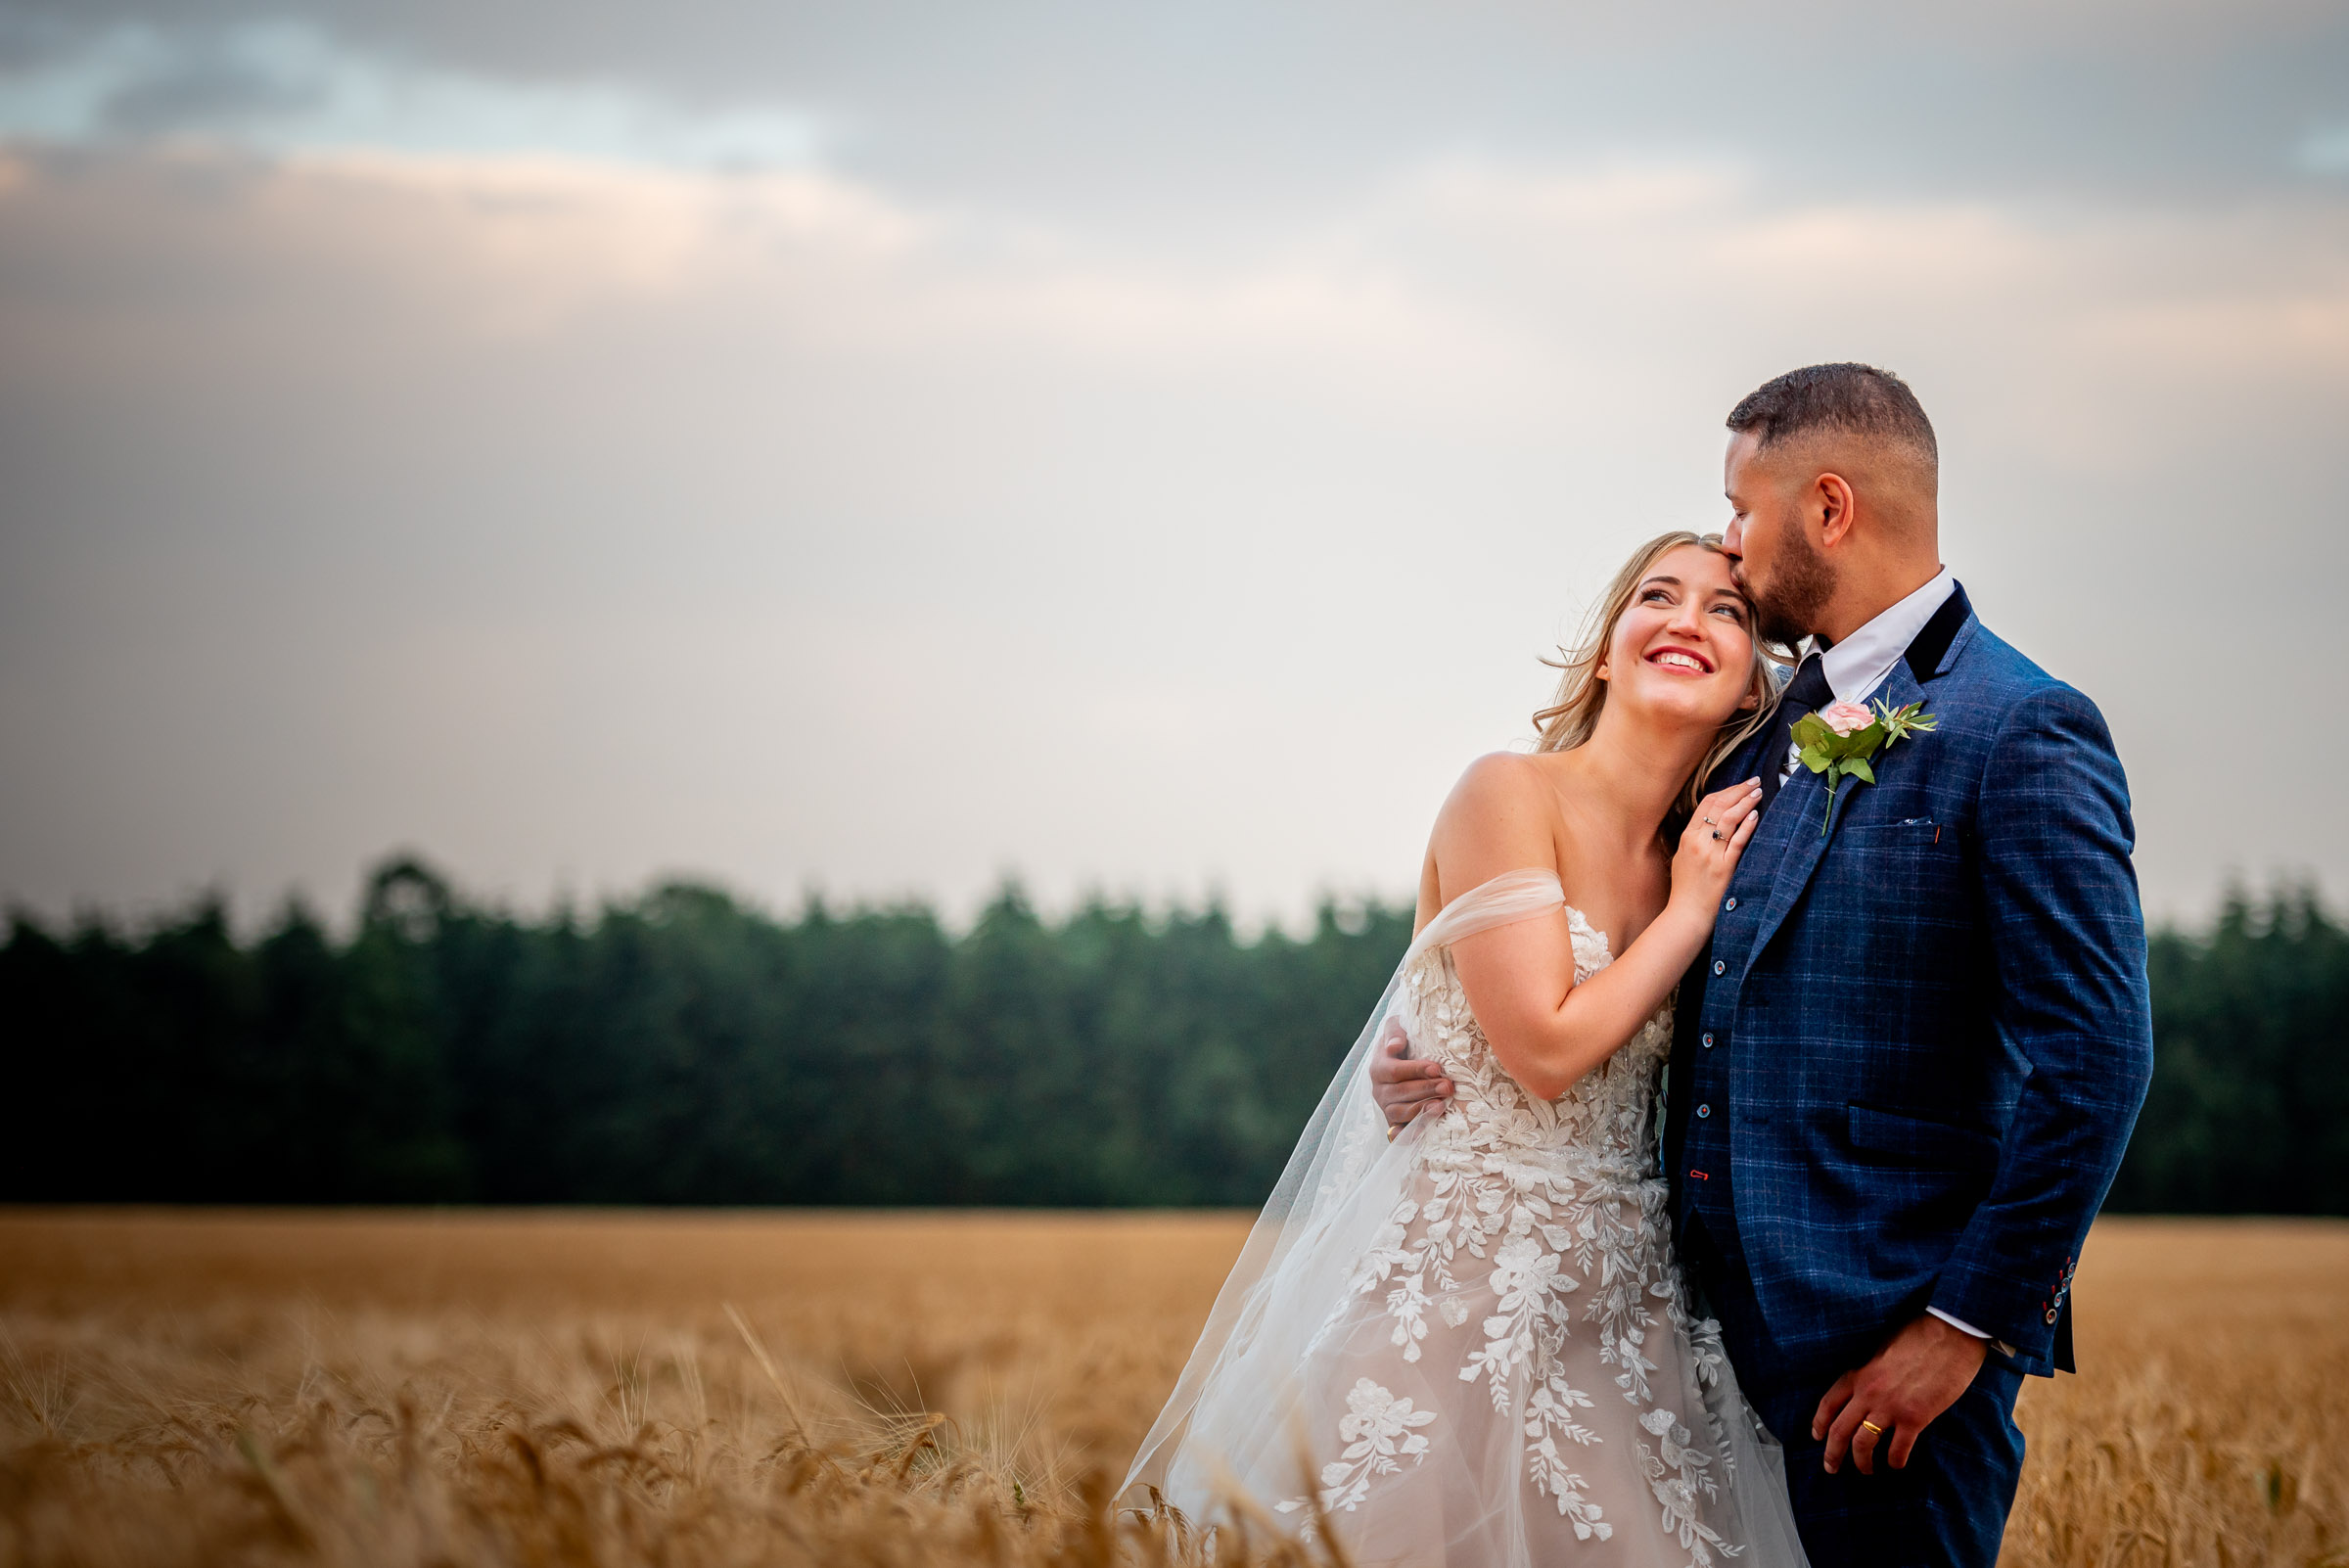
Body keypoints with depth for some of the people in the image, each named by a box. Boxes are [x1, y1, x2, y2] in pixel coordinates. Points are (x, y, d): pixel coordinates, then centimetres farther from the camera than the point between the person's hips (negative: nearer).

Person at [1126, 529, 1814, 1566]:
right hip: (1461, 1280, -6)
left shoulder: (1703, 853, 11)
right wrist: (1690, 912, -6)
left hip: (1618, 1307, 6)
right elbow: (1546, 1049, -14)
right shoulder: (1510, 796, -8)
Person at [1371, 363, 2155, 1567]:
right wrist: (1470, 1079, 6)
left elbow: (2094, 1061, -15)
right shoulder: (1767, 735, 15)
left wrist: (1969, 1324, -17)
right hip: (1737, 1315, 8)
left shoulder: (2019, 733, -10)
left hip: (1890, 1333, -8)